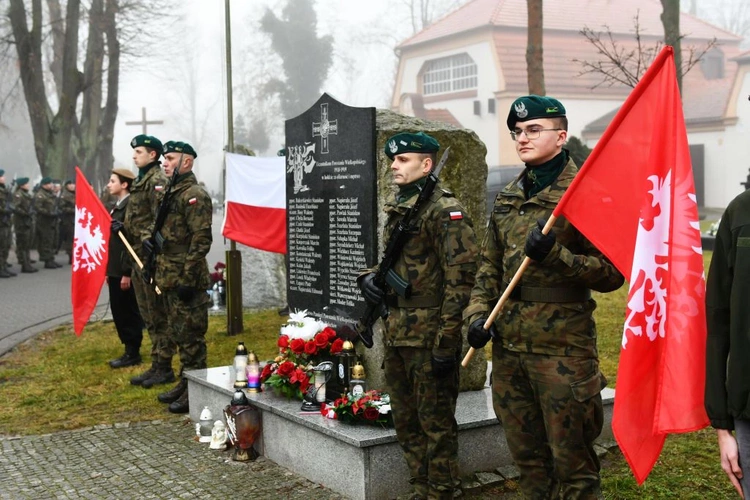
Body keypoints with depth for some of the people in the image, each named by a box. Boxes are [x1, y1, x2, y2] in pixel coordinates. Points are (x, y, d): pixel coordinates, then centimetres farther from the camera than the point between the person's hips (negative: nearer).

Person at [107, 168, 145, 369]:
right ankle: (130, 350, 22)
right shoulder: (117, 206, 15)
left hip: (124, 271, -9)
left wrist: (127, 273, -21)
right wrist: (109, 270, 16)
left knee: (129, 312, -1)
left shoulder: (131, 206, -15)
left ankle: (133, 354, 7)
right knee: (119, 311, 13)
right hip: (115, 270, 9)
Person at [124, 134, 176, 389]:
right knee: (149, 315, 15)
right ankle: (156, 365, 23)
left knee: (158, 315, -3)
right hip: (139, 256, 10)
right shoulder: (141, 180, 17)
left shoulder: (157, 181, -14)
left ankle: (164, 368, 5)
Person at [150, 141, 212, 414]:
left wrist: (188, 278, -22)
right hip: (169, 278, 10)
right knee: (177, 333, 17)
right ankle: (185, 383, 27)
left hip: (186, 279, -10)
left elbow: (201, 239, -19)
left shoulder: (195, 195, -14)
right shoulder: (171, 193, 16)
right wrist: (152, 240, 8)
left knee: (190, 335, -4)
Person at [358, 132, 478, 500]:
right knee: (405, 421, 17)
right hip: (396, 332, 9)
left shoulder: (444, 210, -12)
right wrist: (369, 278, 3)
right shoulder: (396, 208, 14)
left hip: (428, 336, -9)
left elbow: (459, 276, -17)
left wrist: (446, 341, -19)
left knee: (436, 423, 3)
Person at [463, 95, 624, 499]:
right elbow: (489, 265, 19)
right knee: (527, 456, 17)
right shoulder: (508, 198, 13)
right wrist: (478, 314, 5)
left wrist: (555, 255, -23)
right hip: (508, 345, 6)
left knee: (571, 463, 3)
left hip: (563, 348, -6)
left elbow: (612, 273, -11)